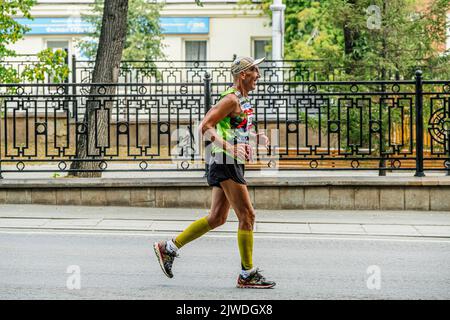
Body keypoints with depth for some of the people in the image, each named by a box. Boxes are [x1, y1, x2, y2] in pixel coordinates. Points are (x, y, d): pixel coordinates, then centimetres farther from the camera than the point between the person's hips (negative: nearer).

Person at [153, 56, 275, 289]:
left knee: (216, 218, 13)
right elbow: (205, 126, -19)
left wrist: (256, 137, 13)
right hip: (226, 163, -10)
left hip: (232, 163, 10)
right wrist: (230, 147, -28)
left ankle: (168, 248, 20)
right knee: (247, 216, -7)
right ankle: (247, 274, -1)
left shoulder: (242, 99, 17)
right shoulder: (232, 99, -13)